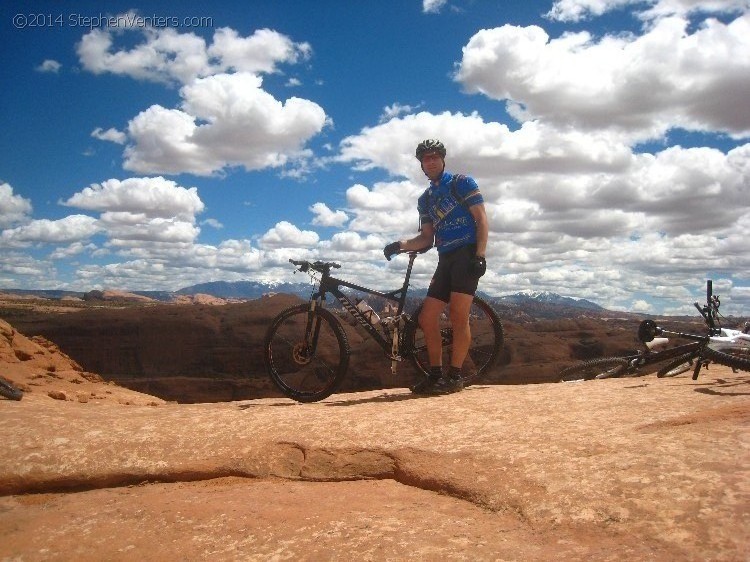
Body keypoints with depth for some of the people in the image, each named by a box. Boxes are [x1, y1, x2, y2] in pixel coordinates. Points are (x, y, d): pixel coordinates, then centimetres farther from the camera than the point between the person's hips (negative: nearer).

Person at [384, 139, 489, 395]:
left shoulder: (462, 182, 2)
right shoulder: (425, 199, 20)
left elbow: (481, 219, -5)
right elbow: (426, 238, 17)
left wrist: (480, 255, -17)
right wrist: (400, 244, -2)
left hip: (466, 255, -7)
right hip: (446, 259, 7)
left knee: (458, 316, -14)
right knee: (427, 318, 1)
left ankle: (454, 376, -8)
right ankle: (435, 374, 10)